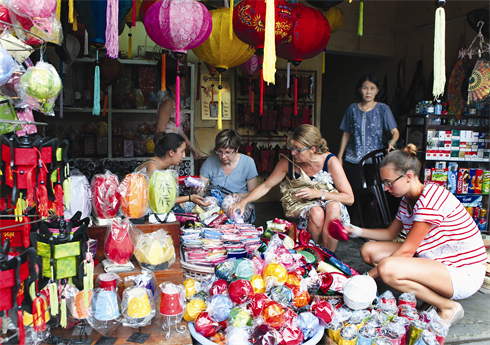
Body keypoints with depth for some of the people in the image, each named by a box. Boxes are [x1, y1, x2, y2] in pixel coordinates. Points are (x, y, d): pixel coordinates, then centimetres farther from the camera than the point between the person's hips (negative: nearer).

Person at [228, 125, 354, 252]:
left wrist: (318, 193, -26)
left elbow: (349, 198, -14)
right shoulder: (288, 162, -11)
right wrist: (243, 202, -13)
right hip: (305, 209, 1)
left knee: (333, 207, -36)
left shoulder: (330, 161, -17)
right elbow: (266, 186, 0)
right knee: (316, 212, -34)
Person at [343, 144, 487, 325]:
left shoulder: (431, 197, -24)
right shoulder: (407, 201, 5)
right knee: (369, 250, 1)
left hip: (463, 274, -9)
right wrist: (356, 231, 4)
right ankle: (429, 293, 3)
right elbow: (390, 233, 19)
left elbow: (407, 251, -22)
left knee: (387, 268, -32)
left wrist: (370, 275, -16)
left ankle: (447, 307, -9)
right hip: (435, 261, 9)